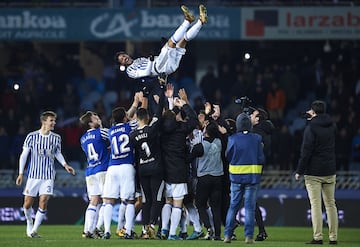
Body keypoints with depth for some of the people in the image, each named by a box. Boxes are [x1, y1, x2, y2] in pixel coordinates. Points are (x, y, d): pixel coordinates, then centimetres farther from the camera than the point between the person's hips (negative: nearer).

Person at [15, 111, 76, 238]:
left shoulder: (56, 138, 4)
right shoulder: (32, 136, -3)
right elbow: (24, 155, 2)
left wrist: (65, 165, 3)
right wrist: (21, 173, -2)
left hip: (48, 175, 1)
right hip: (33, 175, -1)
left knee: (43, 202, -13)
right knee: (27, 203, 0)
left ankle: (34, 230, -4)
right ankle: (29, 224, 30)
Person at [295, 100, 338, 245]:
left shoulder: (311, 128, -11)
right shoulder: (332, 126, 8)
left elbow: (306, 151, -14)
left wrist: (299, 171, -8)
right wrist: (313, 119, 29)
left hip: (313, 172, -6)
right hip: (330, 172, 6)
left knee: (315, 205, -6)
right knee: (330, 204, 9)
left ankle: (317, 237, -11)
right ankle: (333, 237, 8)